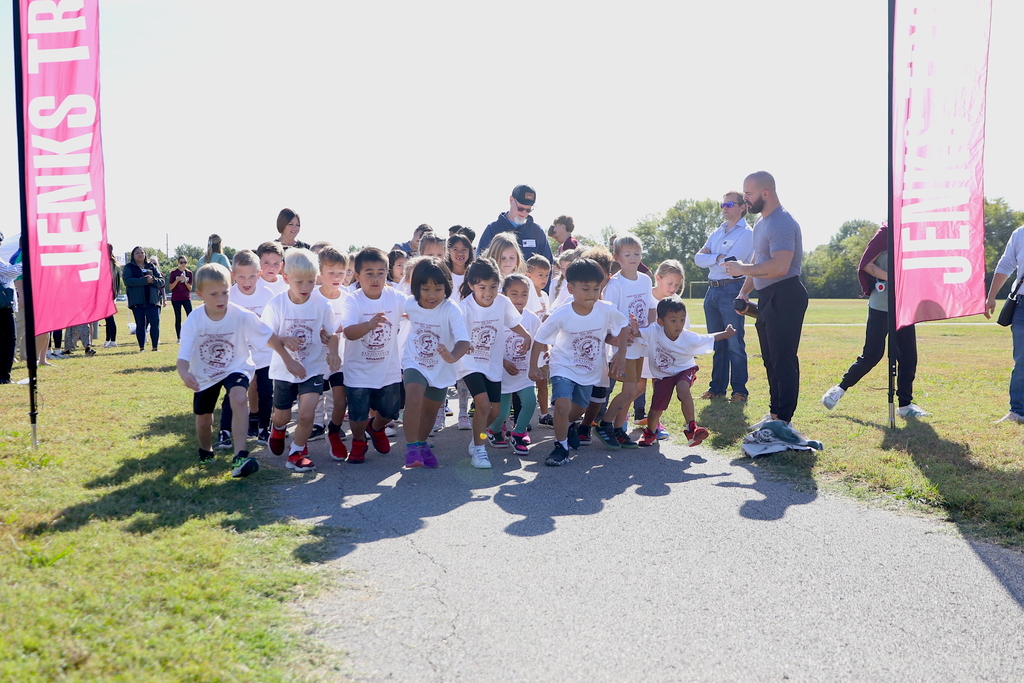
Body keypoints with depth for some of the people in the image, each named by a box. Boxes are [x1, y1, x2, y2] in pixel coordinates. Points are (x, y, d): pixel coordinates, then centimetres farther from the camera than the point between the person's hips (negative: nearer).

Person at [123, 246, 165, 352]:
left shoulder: (151, 267, 16)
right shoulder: (129, 267, 7)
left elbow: (162, 281, 9)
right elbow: (127, 280, -11)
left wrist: (153, 280, -13)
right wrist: (145, 280, -17)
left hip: (152, 299, 2)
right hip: (137, 300, -2)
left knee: (155, 323, -5)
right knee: (140, 324, 2)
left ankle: (155, 347, 2)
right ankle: (142, 347, 8)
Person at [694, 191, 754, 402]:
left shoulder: (747, 233, -4)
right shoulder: (717, 233, 17)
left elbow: (730, 263, -16)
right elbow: (698, 258, 6)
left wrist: (710, 260, -1)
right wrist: (718, 257, -8)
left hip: (731, 291, -7)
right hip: (712, 291, 7)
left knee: (735, 343, -5)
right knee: (717, 343, 11)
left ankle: (739, 390, 1)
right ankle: (717, 387, 18)